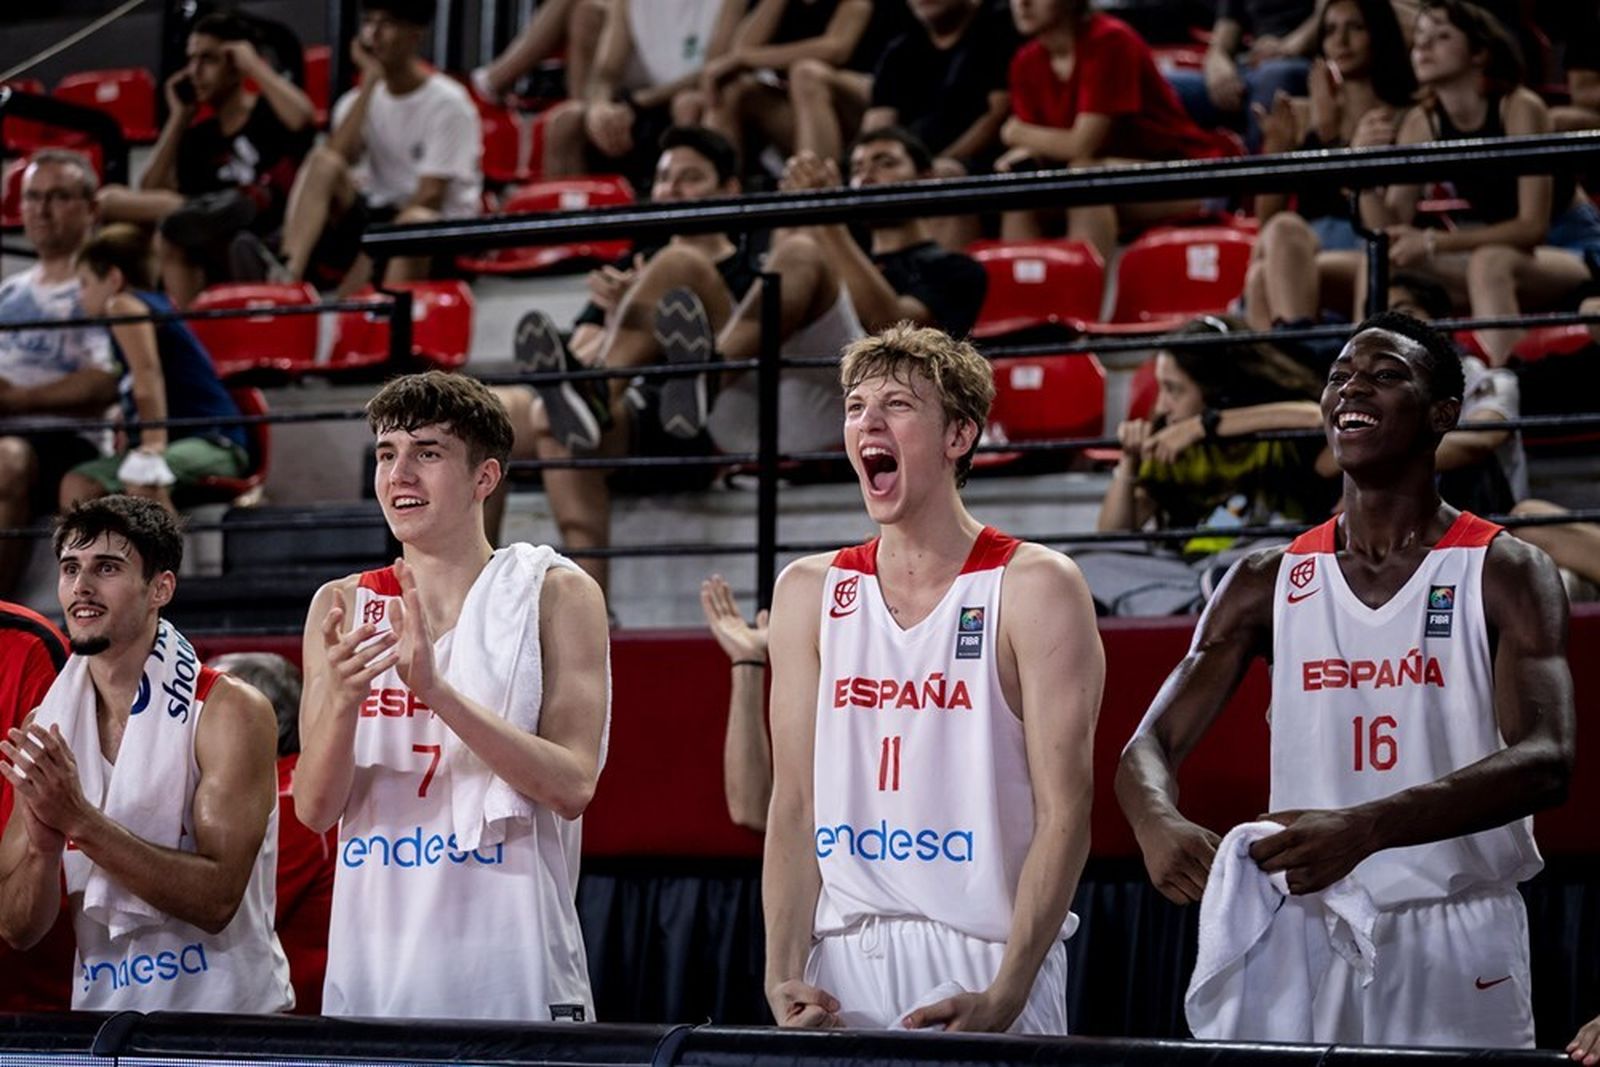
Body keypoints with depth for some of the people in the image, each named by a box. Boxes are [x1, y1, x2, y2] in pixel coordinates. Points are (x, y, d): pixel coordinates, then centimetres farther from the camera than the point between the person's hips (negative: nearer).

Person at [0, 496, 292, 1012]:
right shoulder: (44, 731, 7)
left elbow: (217, 899, -13)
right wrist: (44, 846, -13)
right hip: (101, 1013, 3)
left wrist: (80, 820, -18)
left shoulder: (231, 713, -5)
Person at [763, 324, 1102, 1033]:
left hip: (981, 962, -3)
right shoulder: (810, 593, 10)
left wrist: (1003, 997, -18)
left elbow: (1063, 814, -9)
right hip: (838, 962, 4)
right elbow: (794, 805, 7)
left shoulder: (1035, 588, -3)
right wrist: (784, 977, -6)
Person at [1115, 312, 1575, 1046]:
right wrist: (1159, 825, -24)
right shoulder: (1267, 585, 7)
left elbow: (1545, 761, -19)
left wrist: (1365, 827, -35)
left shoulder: (1505, 573, -4)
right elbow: (1151, 743, 3)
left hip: (1457, 943, -3)